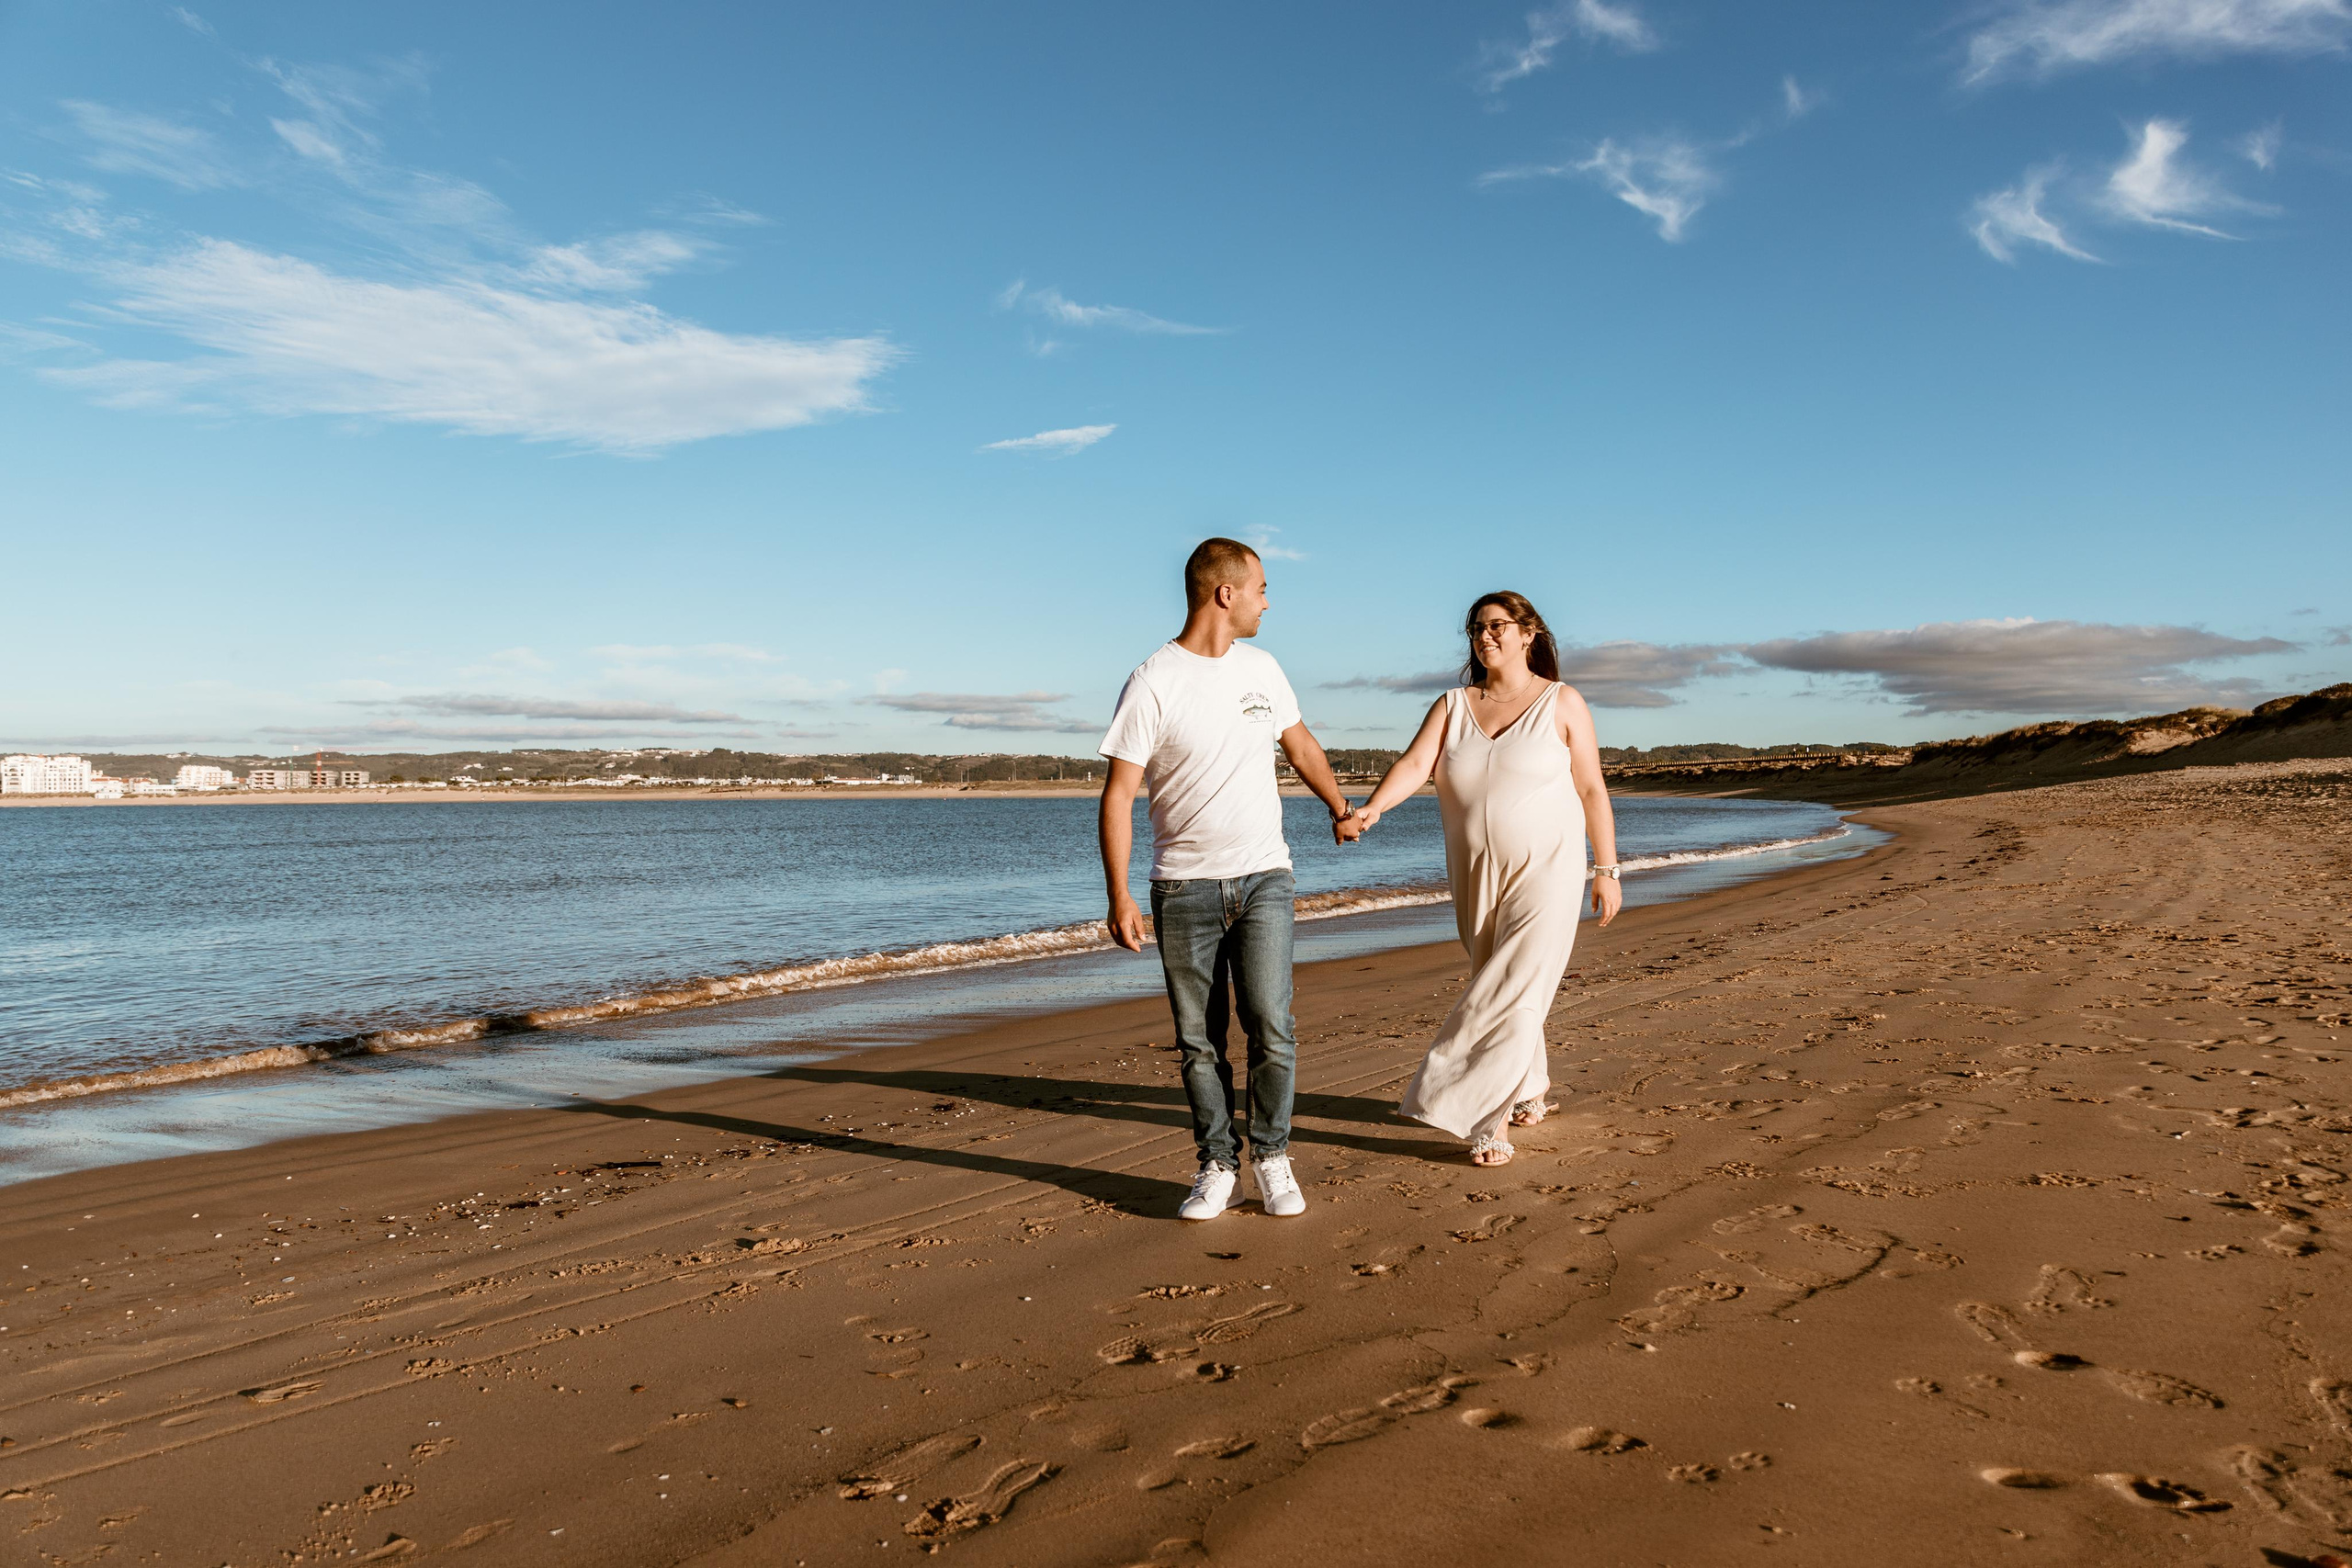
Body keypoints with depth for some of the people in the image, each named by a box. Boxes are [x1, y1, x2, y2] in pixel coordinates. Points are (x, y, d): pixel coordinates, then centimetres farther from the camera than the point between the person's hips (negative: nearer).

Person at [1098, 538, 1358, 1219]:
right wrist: (1119, 896, -15)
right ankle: (1218, 1165, 19)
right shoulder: (1152, 684, -9)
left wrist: (1341, 806, 37)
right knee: (1199, 1040, 5)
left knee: (1271, 1027, -6)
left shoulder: (1262, 669, 8)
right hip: (1184, 888, -3)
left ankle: (1272, 1157, 11)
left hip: (1262, 879, 3)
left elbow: (1300, 743, 26)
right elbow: (1118, 795, -10)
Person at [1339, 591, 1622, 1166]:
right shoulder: (1452, 706, 5)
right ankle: (1529, 1093, 33)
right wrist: (1370, 809, -28)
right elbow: (1414, 764, -9)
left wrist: (1607, 870, -1)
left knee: (1514, 994, -12)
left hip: (1545, 871, -4)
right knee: (1499, 985, 14)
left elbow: (1592, 790, 0)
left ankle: (1490, 1119, -9)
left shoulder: (1562, 703, -2)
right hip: (1476, 878, 4)